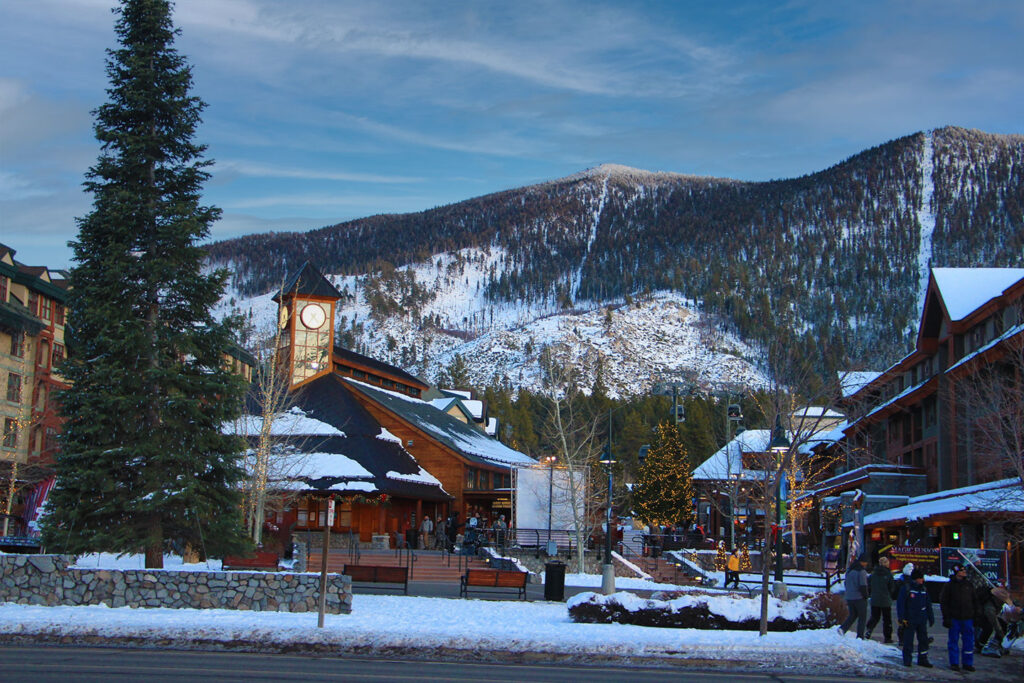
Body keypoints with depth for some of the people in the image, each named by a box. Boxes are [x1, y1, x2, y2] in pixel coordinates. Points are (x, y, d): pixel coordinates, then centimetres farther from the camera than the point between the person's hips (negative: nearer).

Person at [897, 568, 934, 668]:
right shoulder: (906, 588, -7)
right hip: (909, 620, -5)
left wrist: (931, 617, 17)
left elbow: (928, 604, 19)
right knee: (908, 640, -2)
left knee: (923, 640, 8)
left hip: (922, 620, 5)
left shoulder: (923, 589, 11)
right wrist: (902, 618, -13)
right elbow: (900, 603, -9)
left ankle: (923, 659, 17)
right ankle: (907, 660, 7)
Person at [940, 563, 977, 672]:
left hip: (967, 618, 3)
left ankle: (967, 663, 12)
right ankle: (954, 663, 9)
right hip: (954, 618, -3)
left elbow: (974, 601, 17)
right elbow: (943, 602, -1)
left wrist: (976, 615, 9)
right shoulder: (950, 586, 0)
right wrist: (946, 617, -8)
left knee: (968, 641, 4)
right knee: (953, 641, 1)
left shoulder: (969, 585, 11)